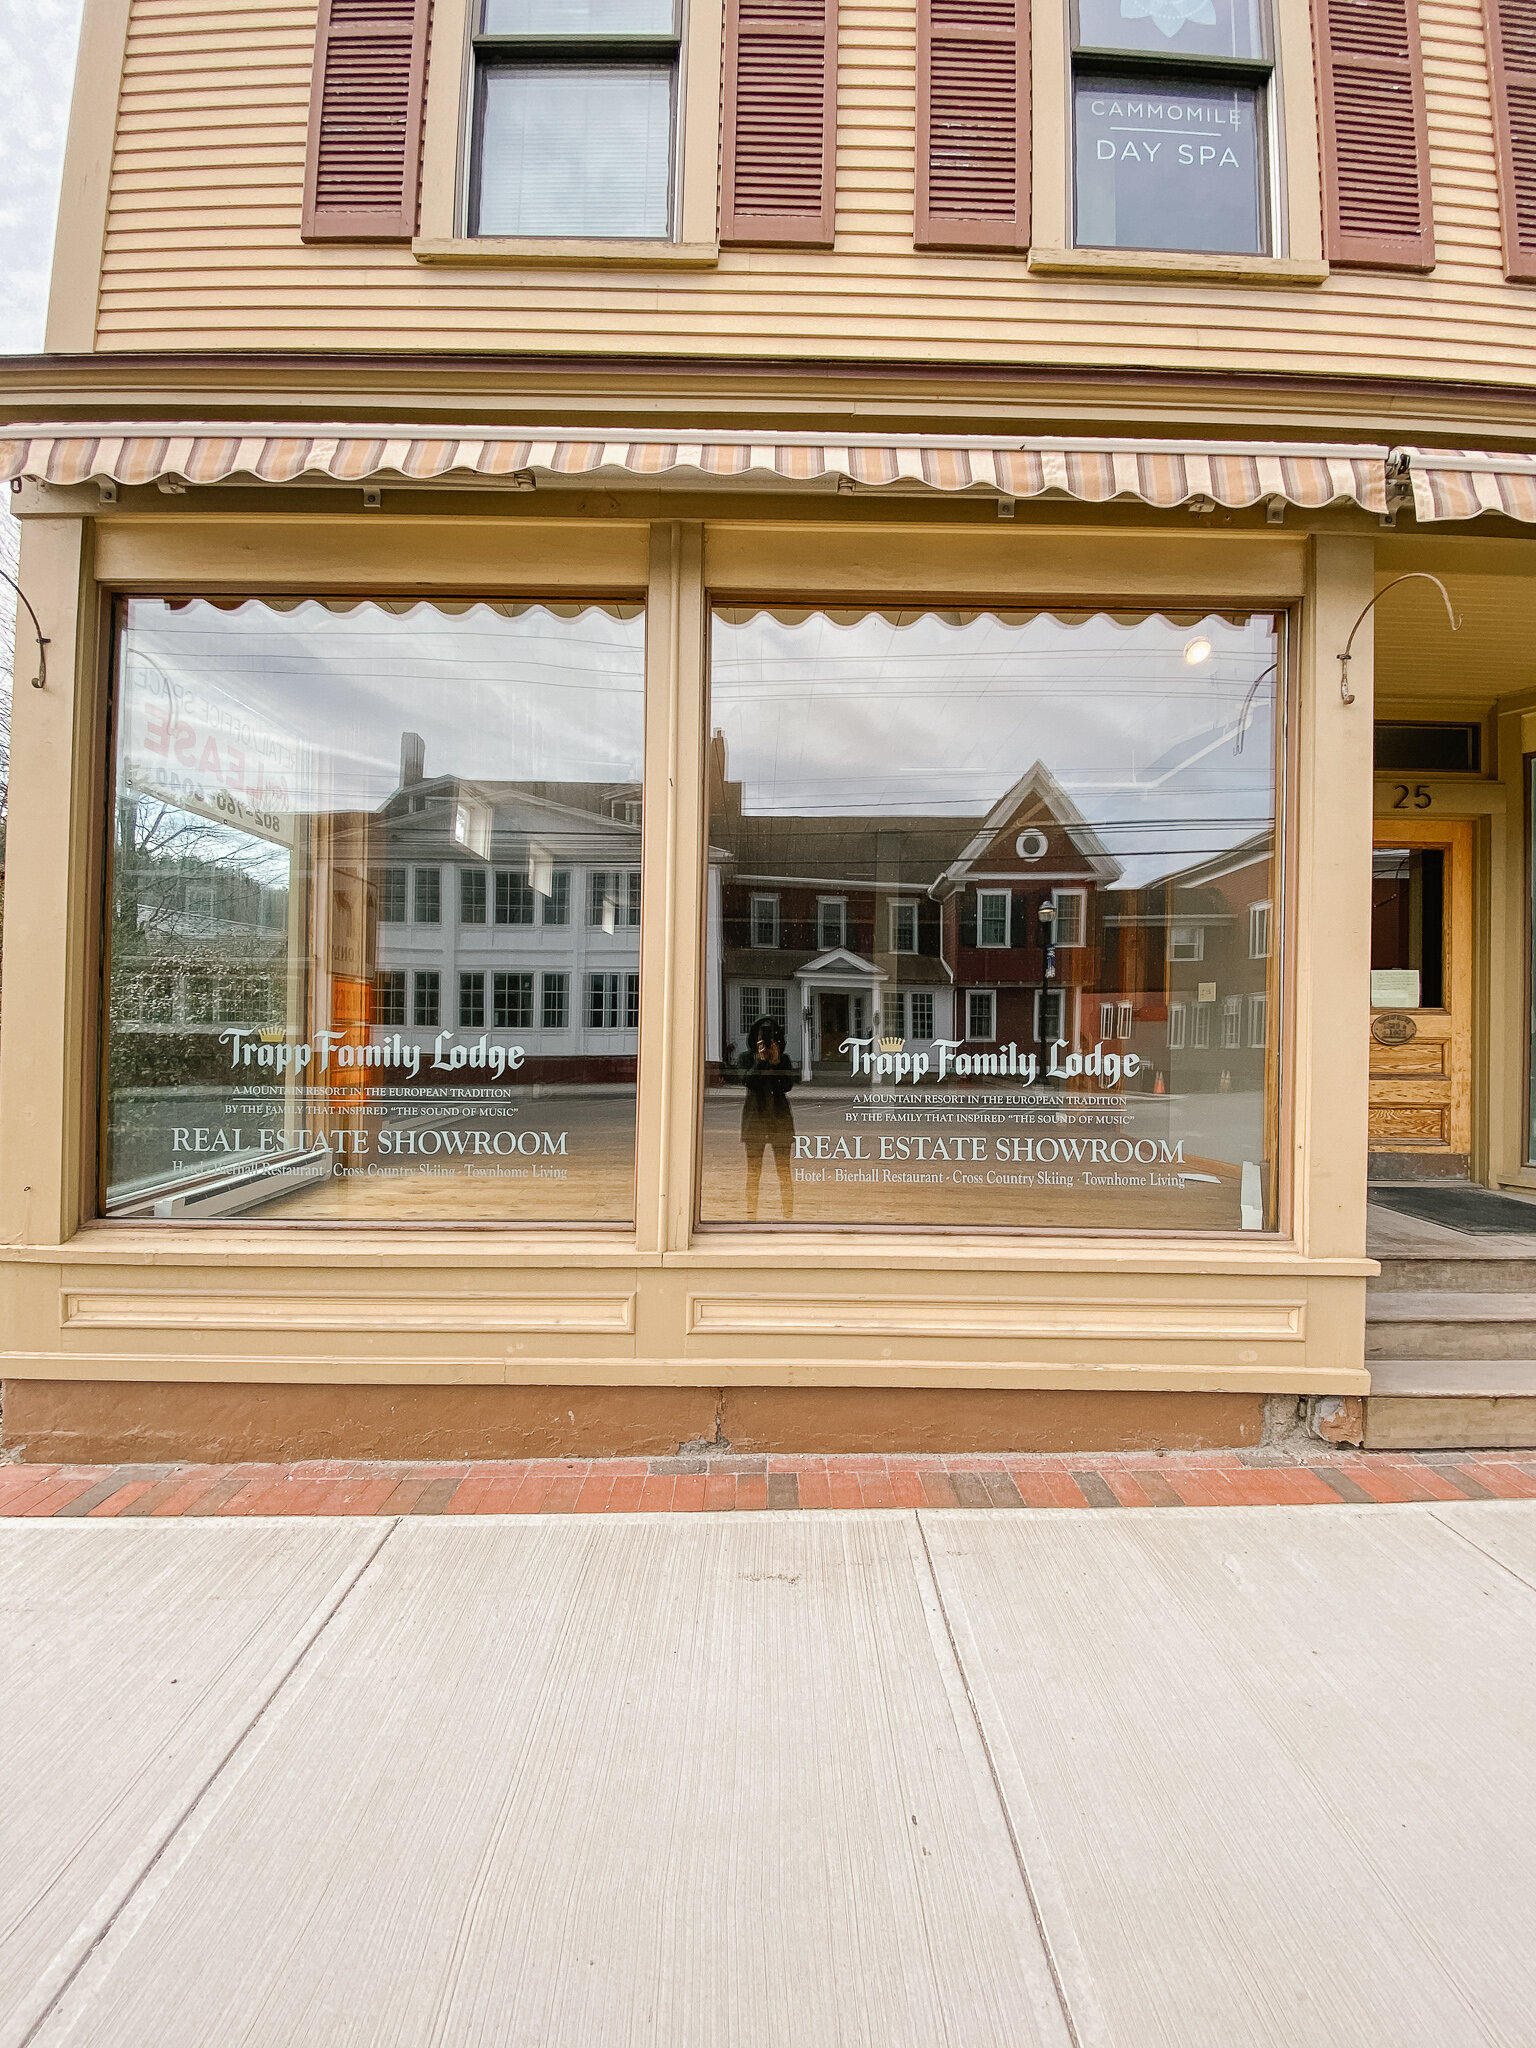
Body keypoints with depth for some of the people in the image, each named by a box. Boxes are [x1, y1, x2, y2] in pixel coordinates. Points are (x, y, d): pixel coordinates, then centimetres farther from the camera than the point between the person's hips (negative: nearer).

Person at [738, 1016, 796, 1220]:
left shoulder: (784, 1058, 9)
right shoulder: (747, 1057, 8)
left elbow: (788, 1086, -2)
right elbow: (747, 1081, -7)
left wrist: (776, 1062, -9)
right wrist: (762, 1060, -11)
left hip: (780, 1117, 1)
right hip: (755, 1117, 0)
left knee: (784, 1169, -2)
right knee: (753, 1170, 0)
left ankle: (788, 1214, 1)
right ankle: (751, 1215, 4)